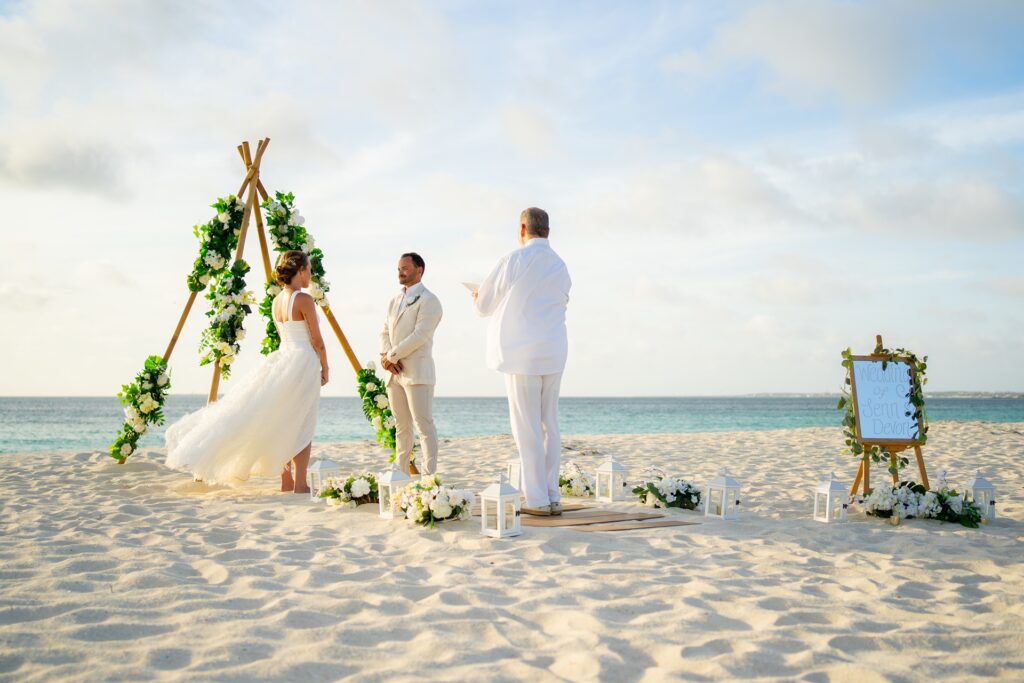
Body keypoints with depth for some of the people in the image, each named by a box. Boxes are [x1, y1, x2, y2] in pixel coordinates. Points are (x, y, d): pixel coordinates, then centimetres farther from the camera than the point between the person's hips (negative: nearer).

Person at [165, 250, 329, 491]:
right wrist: (325, 368, 0)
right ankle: (299, 484, -3)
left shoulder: (277, 301, 11)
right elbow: (316, 340, -11)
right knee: (302, 427, -4)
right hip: (303, 362, -8)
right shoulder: (304, 299, -13)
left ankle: (286, 481, 13)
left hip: (282, 358, 8)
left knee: (284, 424, 11)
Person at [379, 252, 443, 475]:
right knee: (401, 427, 10)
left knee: (423, 424, -8)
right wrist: (385, 356, -4)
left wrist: (392, 355, -13)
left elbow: (420, 334, -15)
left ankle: (429, 475, -8)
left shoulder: (428, 300, -5)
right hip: (395, 373, 8)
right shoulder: (394, 301, 21)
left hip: (417, 372, -8)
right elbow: (384, 332, 16)